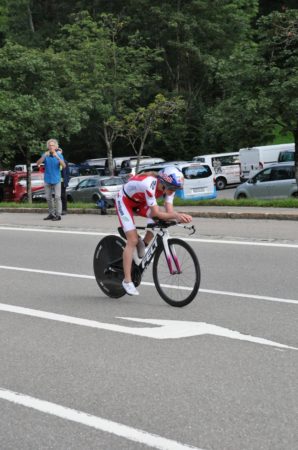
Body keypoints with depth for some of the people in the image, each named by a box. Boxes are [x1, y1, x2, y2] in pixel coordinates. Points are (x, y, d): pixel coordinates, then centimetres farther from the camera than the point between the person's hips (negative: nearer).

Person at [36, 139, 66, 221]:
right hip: (47, 179, 3)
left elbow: (63, 166, -17)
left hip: (56, 179, -3)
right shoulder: (45, 155, 0)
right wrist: (44, 156, -28)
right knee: (48, 198, 10)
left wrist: (57, 157, -30)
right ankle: (51, 214, 20)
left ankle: (58, 215, -9)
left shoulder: (59, 155, -4)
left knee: (57, 197, -9)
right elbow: (38, 163, -13)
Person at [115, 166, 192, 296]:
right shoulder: (149, 185, -39)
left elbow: (169, 211, -22)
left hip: (140, 202, 7)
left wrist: (179, 216, -43)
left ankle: (144, 244, 7)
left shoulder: (169, 186, -19)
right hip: (124, 201, -7)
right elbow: (156, 213, -40)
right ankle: (127, 281, -11)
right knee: (132, 240, -15)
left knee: (160, 221, -17)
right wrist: (176, 216, -52)